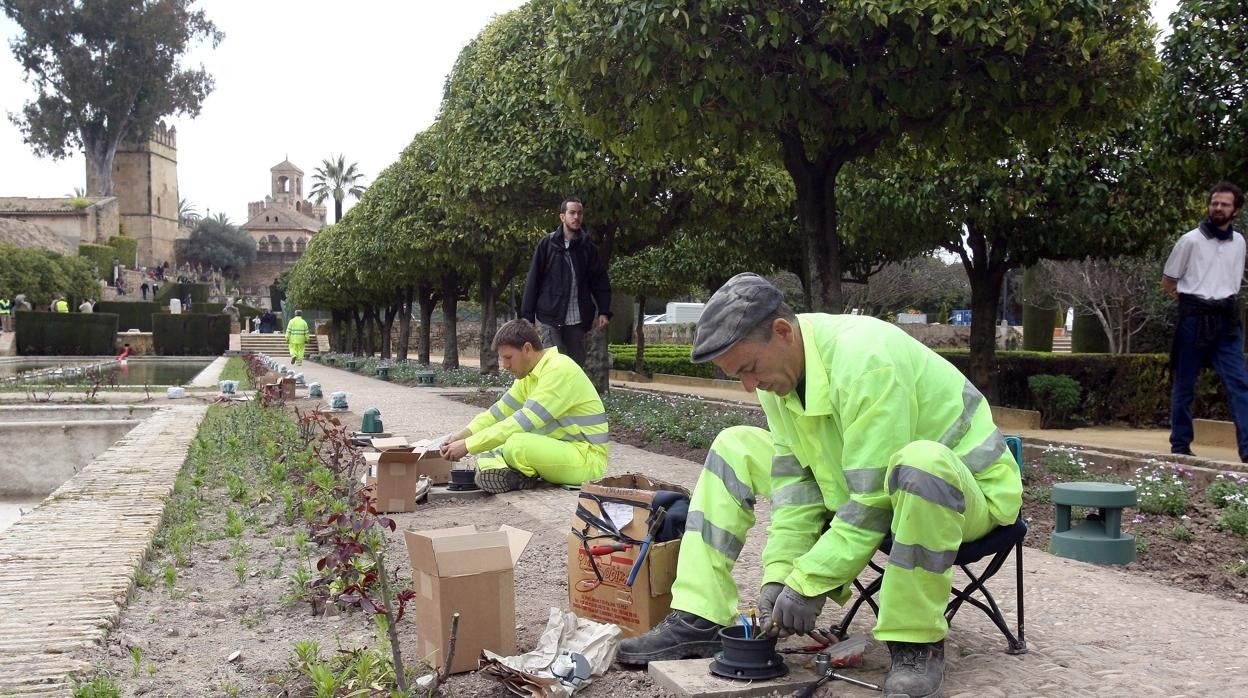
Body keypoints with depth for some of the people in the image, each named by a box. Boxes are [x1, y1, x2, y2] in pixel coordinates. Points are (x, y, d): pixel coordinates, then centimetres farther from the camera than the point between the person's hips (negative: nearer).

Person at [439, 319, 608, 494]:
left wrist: (468, 445, -23)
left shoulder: (558, 370, -21)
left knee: (516, 445, -31)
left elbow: (524, 422, -26)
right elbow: (501, 410, 11)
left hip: (587, 458, -9)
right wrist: (464, 434, -5)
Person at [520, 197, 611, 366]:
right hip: (551, 318, -3)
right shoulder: (547, 244, 2)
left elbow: (600, 280, 9)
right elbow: (533, 280, 1)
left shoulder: (588, 247, 9)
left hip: (578, 320, 3)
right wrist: (527, 315, -4)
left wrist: (604, 312, -3)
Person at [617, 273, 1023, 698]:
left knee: (920, 464, -43)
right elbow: (796, 481, -6)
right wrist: (779, 575, -14)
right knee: (734, 447, -1)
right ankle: (699, 622, -5)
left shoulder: (865, 361, -32)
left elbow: (875, 502, -31)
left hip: (968, 491, -7)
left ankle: (916, 643, -23)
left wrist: (810, 584, -27)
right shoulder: (777, 367, -8)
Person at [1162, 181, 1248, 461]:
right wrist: (1191, 299, 9)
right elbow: (1167, 282, 5)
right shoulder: (1191, 240, -2)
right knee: (1184, 384, 3)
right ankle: (1180, 445, 11)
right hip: (1195, 319, -3)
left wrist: (1224, 299, 13)